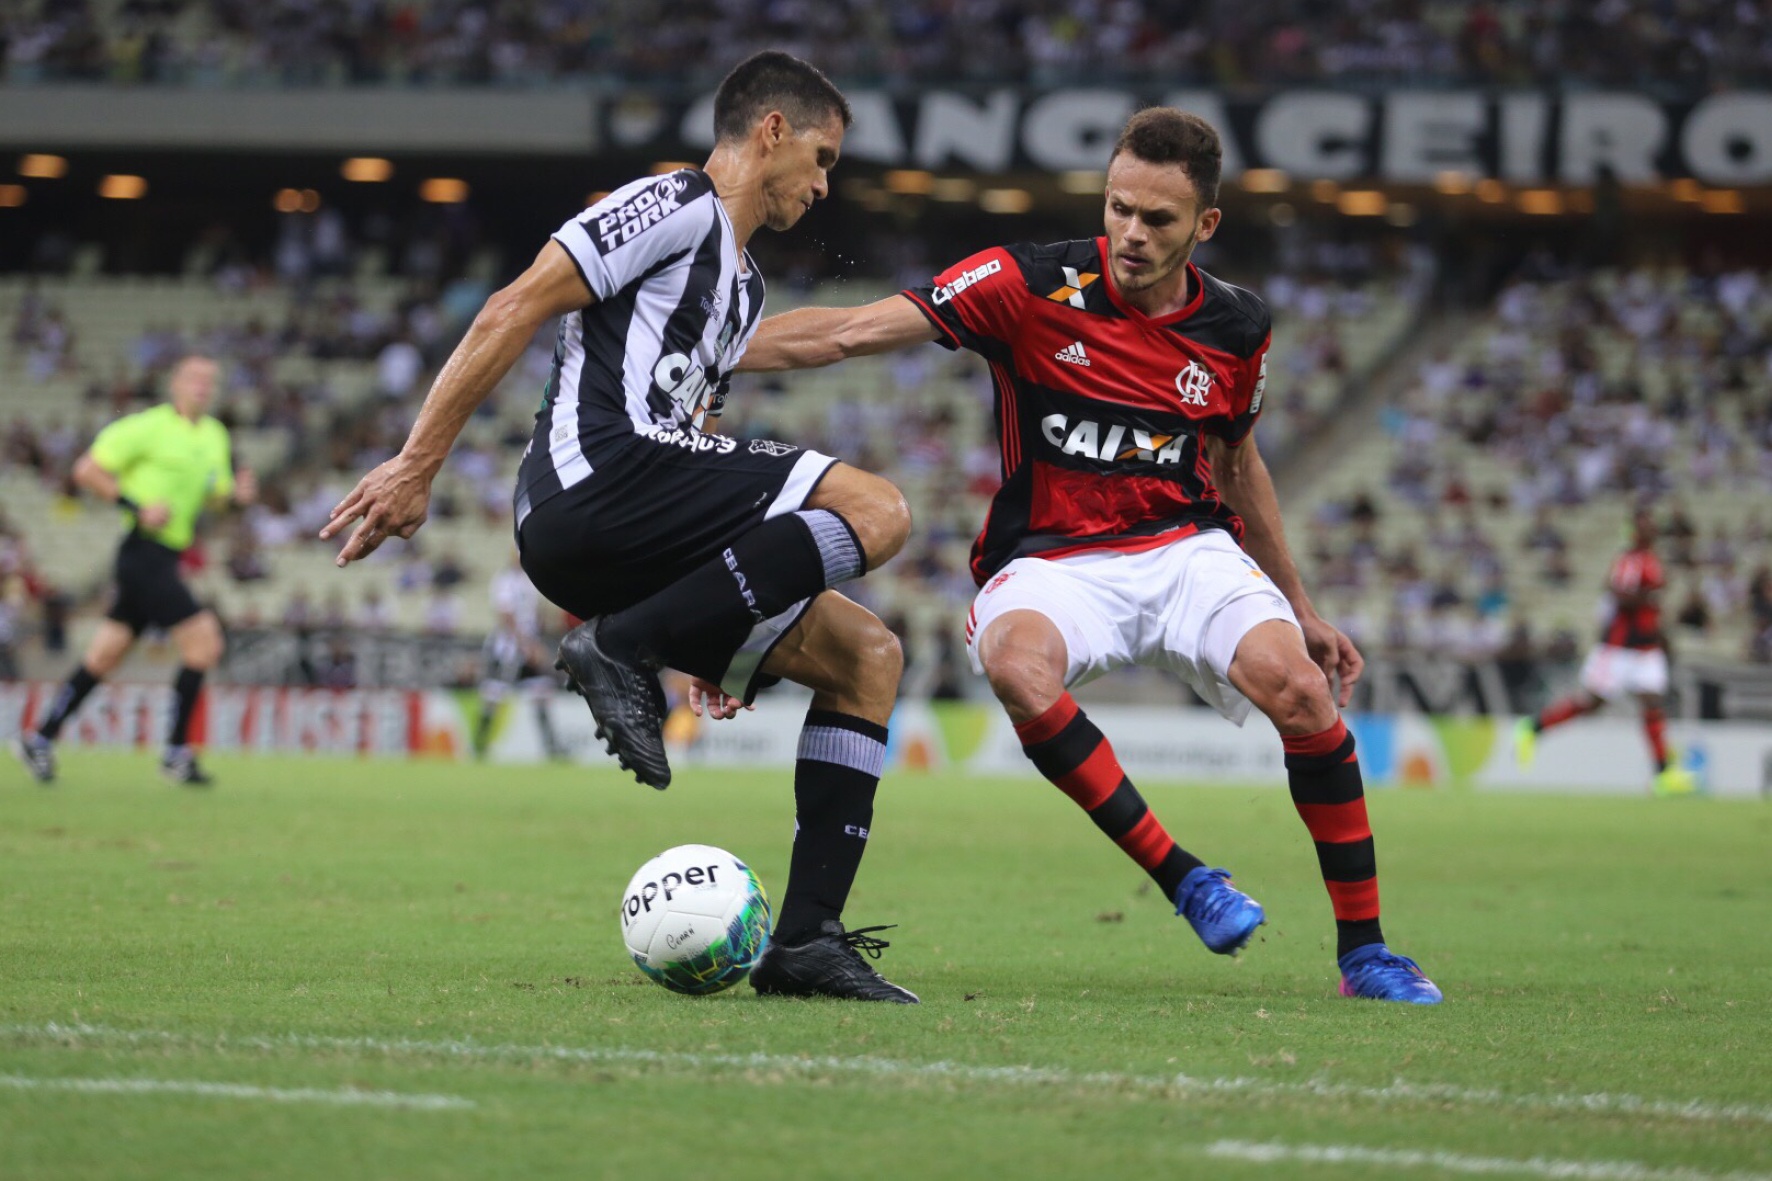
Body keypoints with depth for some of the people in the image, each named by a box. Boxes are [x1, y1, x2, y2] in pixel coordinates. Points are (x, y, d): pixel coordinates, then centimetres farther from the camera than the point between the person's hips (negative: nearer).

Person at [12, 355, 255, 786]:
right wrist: (138, 507, -16)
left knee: (104, 656, 12)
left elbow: (212, 492, 26)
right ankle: (177, 752, -7)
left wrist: (234, 493, 2)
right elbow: (87, 470, -8)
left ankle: (41, 738, 20)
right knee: (204, 641, -14)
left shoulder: (215, 435, 14)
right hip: (144, 552, -8)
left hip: (165, 558, 8)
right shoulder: (148, 427, -9)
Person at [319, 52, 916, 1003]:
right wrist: (416, 466, -13)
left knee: (869, 660, 6)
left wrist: (712, 638, 27)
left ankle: (804, 940, -1)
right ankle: (622, 650, -18)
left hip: (621, 549, 9)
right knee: (875, 513, -20)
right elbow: (514, 311, -7)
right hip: (593, 483, -9)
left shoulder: (743, 289, 31)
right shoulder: (676, 208, 1)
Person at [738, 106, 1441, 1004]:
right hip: (1050, 561, -2)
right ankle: (1183, 880, -25)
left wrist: (1301, 609, 24)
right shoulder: (1031, 287, -10)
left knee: (1297, 684, -26)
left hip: (1188, 549, 2)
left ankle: (1363, 953, -11)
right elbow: (852, 331, -15)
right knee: (1017, 666, -37)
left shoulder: (1236, 329, 3)